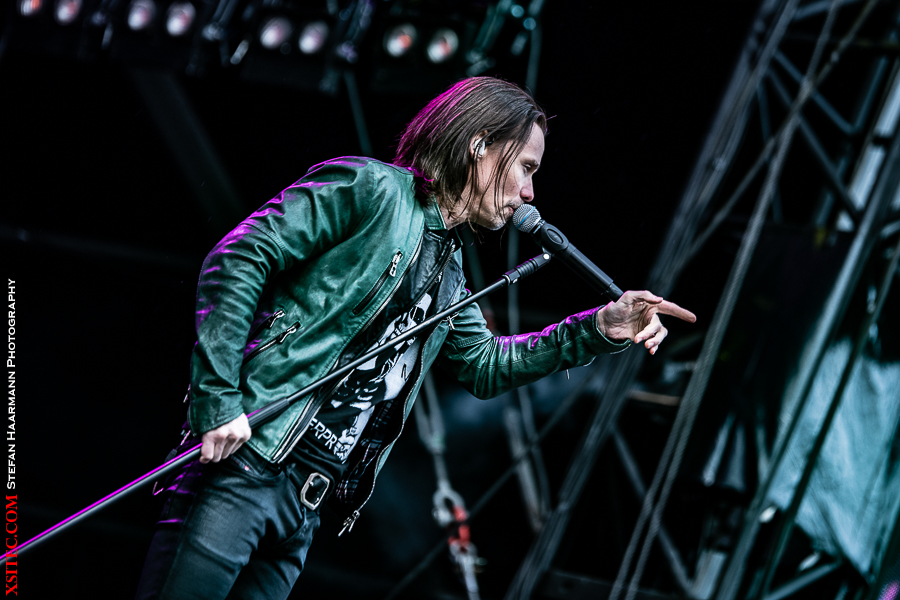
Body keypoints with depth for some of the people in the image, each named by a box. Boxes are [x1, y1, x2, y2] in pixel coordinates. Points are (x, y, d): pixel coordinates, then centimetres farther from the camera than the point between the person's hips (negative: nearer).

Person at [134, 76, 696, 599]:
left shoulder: (447, 266, 24)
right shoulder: (370, 188, -3)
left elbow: (484, 364, 35)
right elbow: (239, 257, -10)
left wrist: (598, 330, 23)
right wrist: (218, 400, -18)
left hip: (305, 507, 8)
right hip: (244, 464, -8)